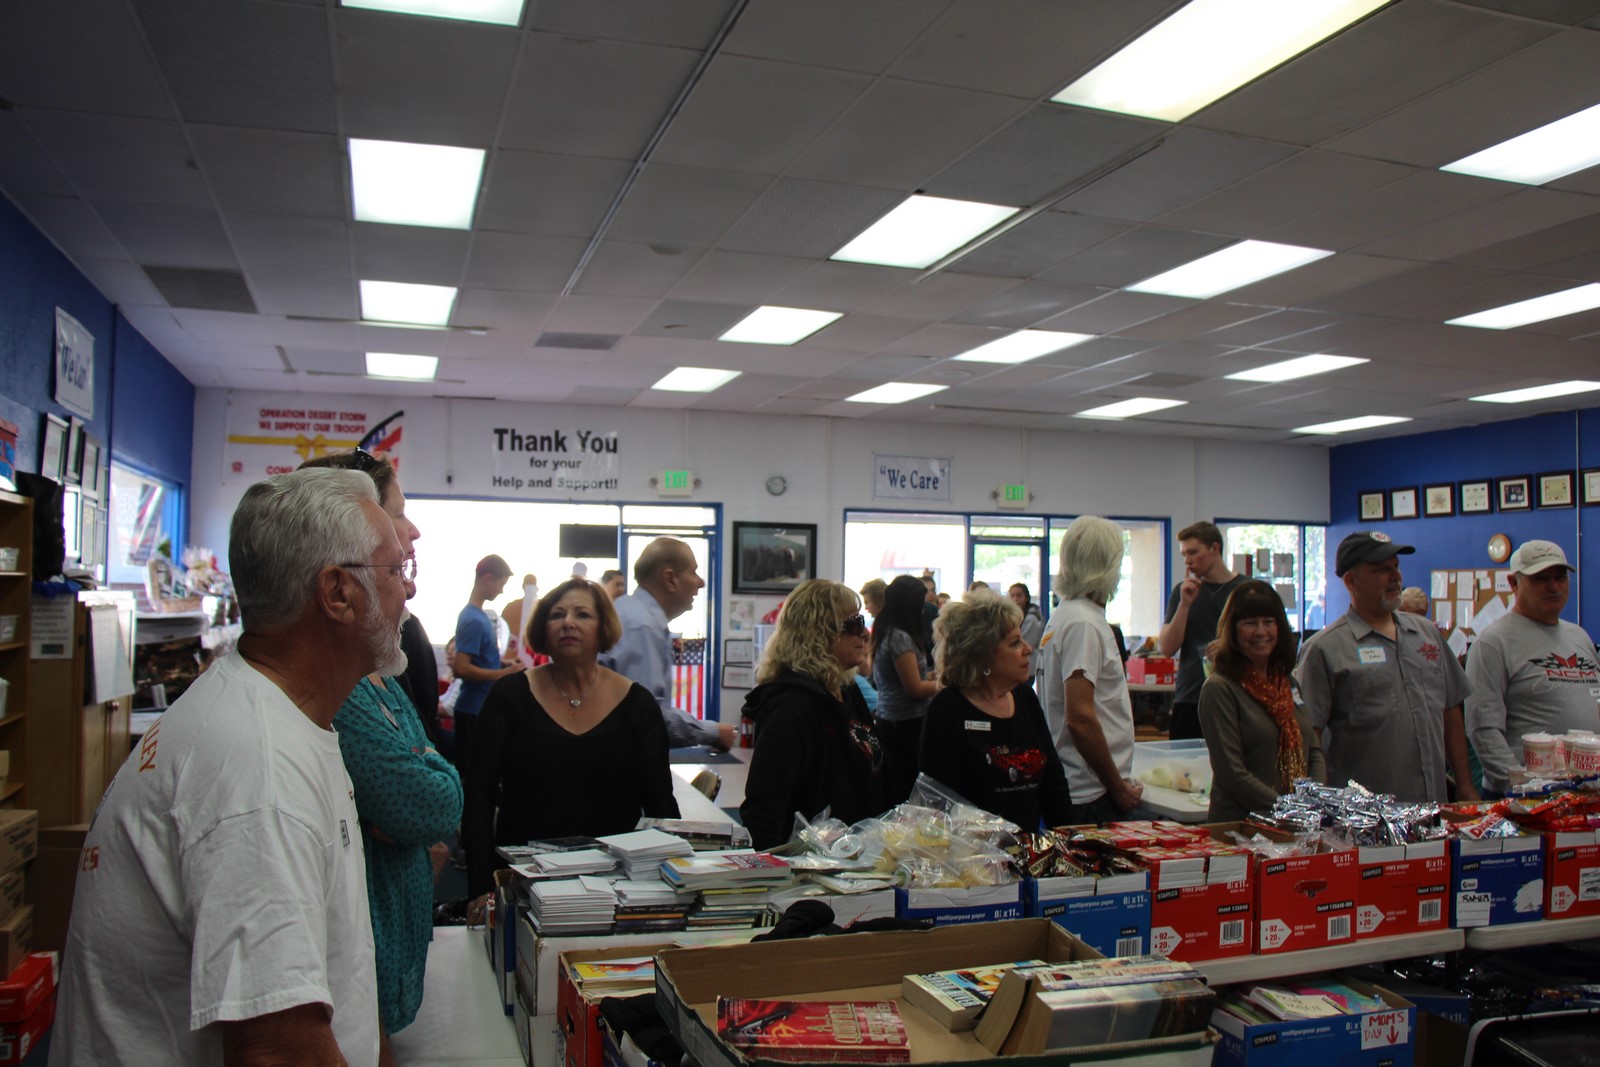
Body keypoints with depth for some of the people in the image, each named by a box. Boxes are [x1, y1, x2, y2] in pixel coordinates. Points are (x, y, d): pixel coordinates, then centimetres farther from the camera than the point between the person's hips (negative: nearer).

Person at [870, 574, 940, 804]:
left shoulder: (884, 633, 11)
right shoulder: (901, 638, -17)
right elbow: (915, 688, -16)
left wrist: (931, 674, 18)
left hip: (887, 718, 10)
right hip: (906, 724, -10)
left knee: (891, 790, 13)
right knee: (909, 793, -5)